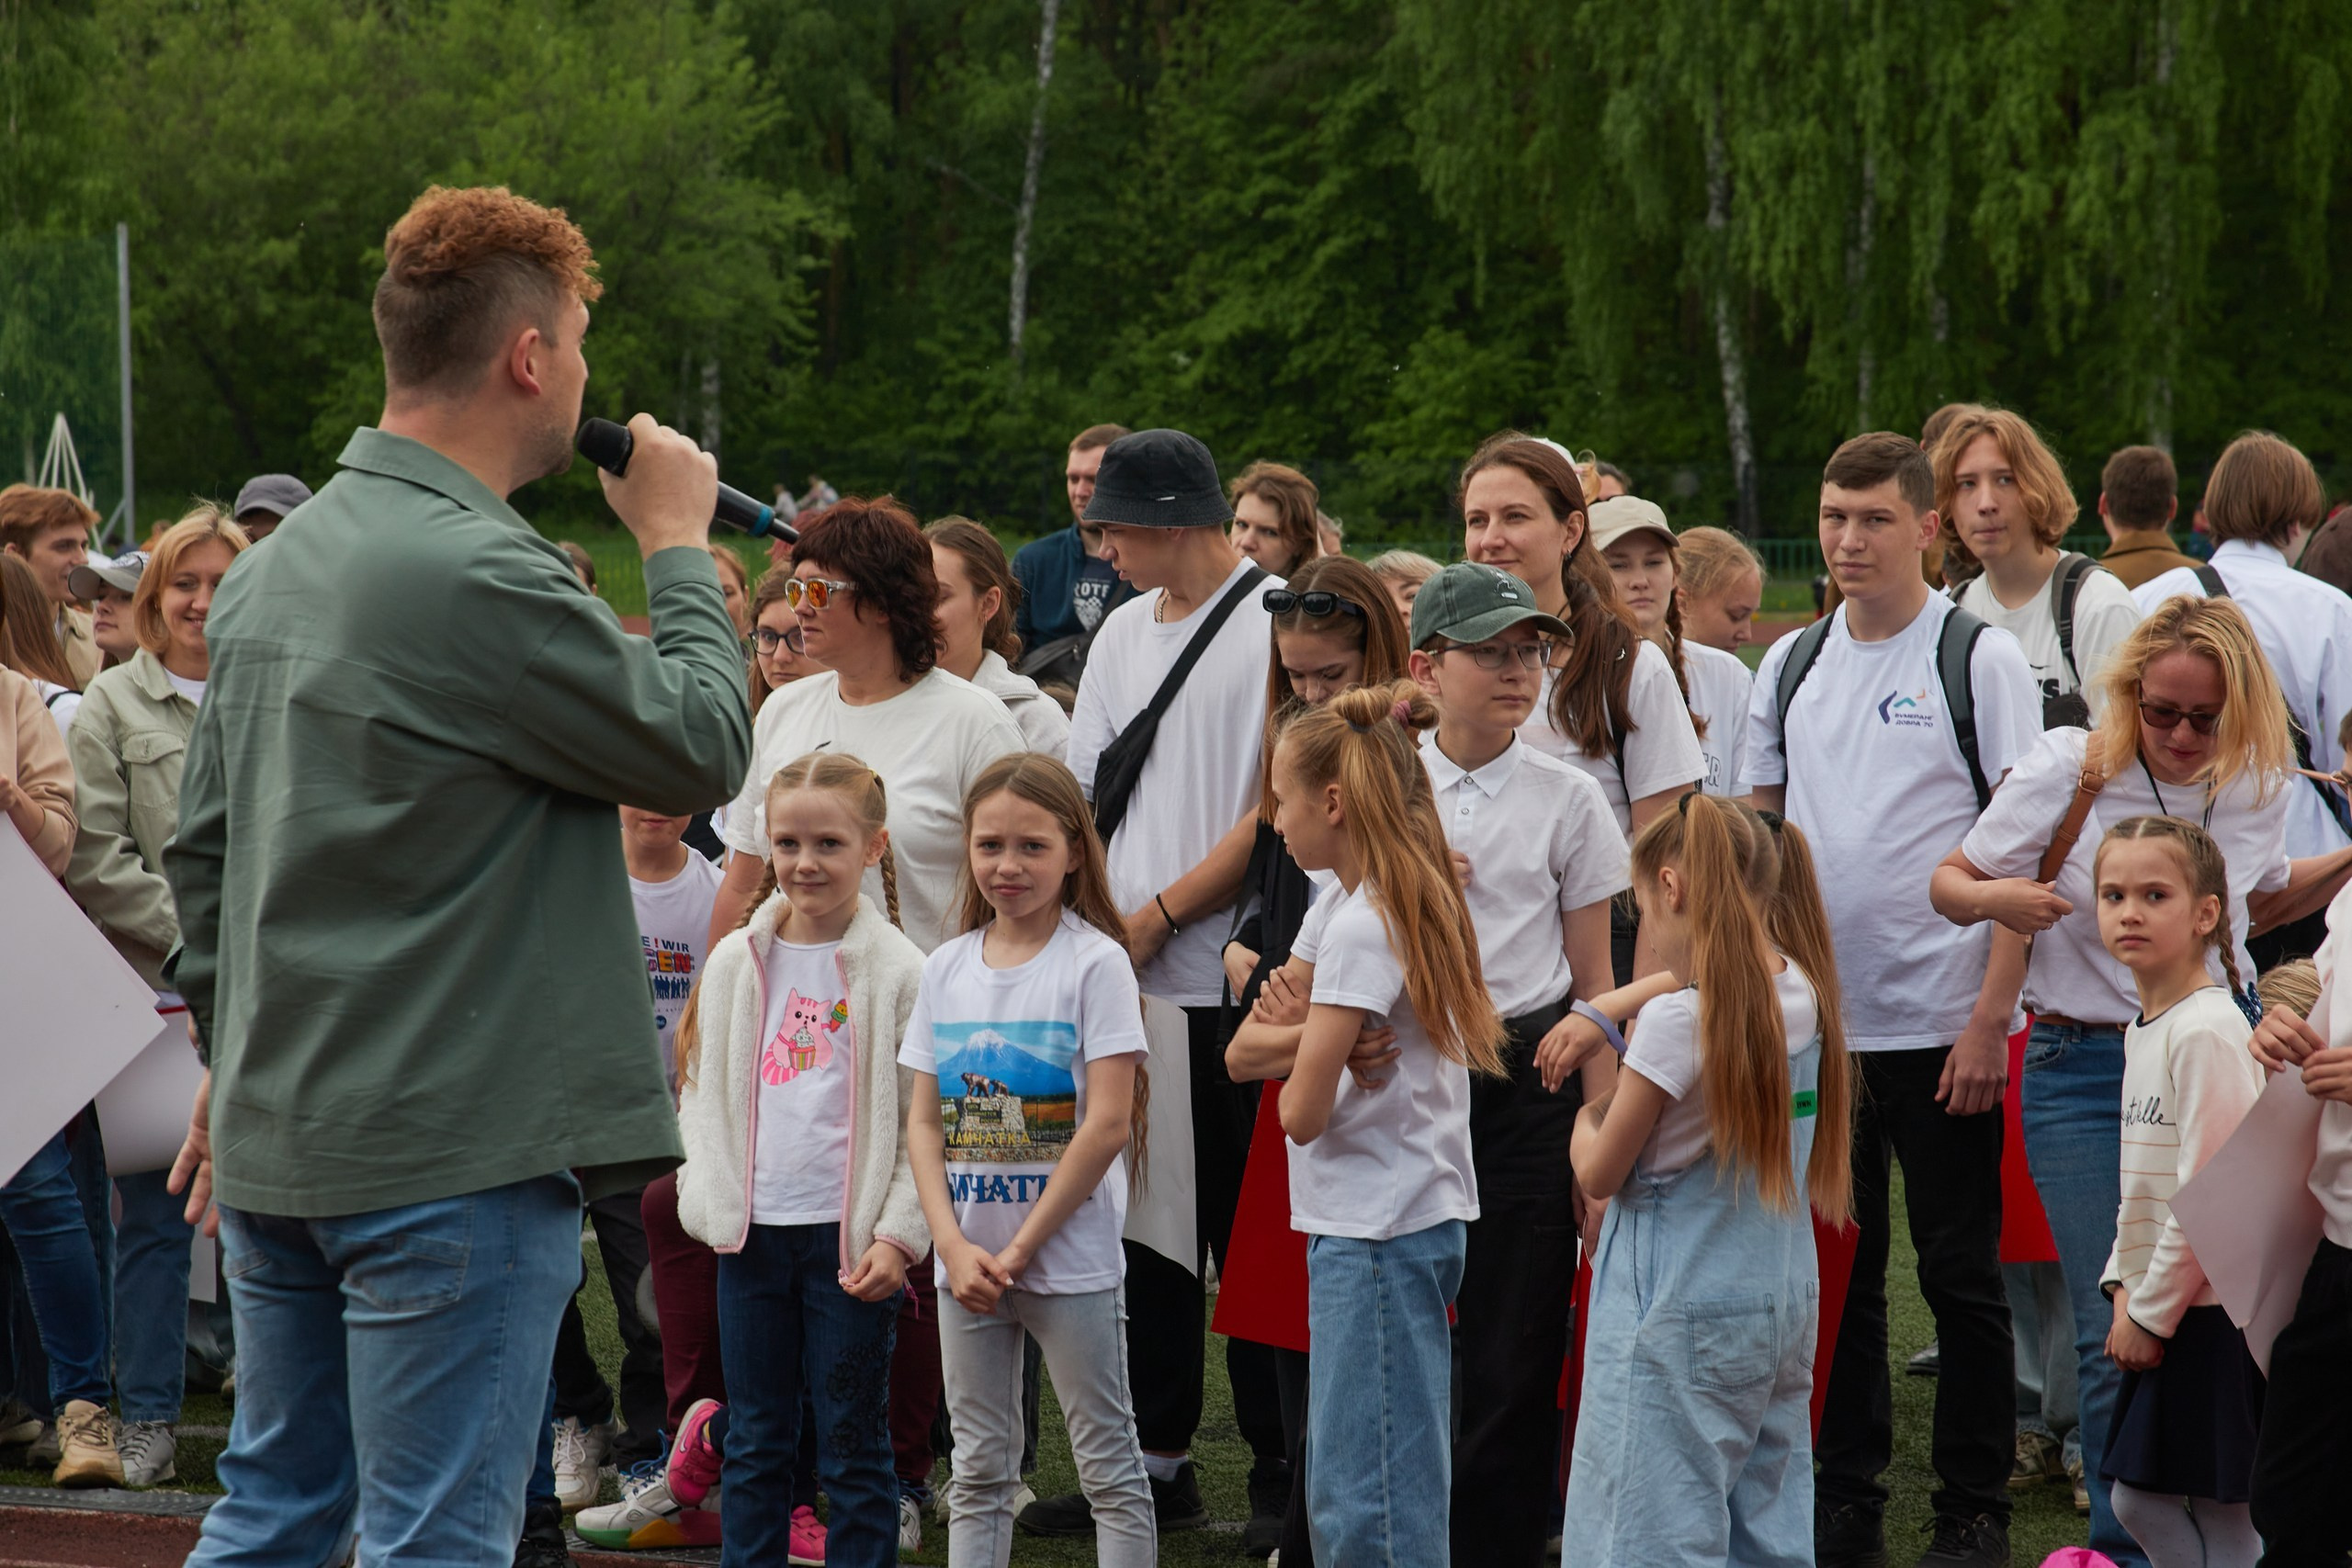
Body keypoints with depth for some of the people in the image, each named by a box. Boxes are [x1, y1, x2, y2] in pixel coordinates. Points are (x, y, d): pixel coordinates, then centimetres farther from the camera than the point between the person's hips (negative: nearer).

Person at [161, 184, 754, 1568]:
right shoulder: (481, 575, -18)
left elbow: (203, 844, 17)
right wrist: (680, 548, 3)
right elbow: (703, 748, -11)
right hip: (453, 1153, -9)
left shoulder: (273, 570, 11)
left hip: (278, 1138, 9)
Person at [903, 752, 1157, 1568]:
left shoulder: (1095, 962, -9)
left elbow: (1109, 1123, -14)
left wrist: (1022, 1248, -13)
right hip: (967, 1259, 5)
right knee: (978, 1472, 11)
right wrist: (956, 1246, -8)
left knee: (1109, 1466, 2)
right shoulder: (947, 968, 7)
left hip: (1071, 1257, -5)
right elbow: (925, 1120, 6)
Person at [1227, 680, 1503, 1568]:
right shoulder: (1339, 910, 12)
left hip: (1376, 1234, -10)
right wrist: (1307, 1030, -9)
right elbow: (1243, 1046, 12)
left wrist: (1308, 1045, 2)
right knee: (1339, 1487, 15)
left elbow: (1301, 1113, -19)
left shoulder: (1362, 928, -17)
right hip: (1415, 1219, 10)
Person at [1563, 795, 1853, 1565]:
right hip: (1784, 1306, 8)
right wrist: (1605, 1009, 17)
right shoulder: (1802, 995, 3)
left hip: (1681, 1321, -8)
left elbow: (1600, 1173, -8)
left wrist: (1588, 1113, 11)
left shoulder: (1677, 1022, -18)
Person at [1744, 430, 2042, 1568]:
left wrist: (1992, 1017, -15)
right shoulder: (1790, 666, 9)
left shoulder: (1981, 660, -4)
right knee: (1835, 1270, 9)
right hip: (1815, 1016, 4)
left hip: (1941, 1024, -4)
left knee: (1960, 1273, 3)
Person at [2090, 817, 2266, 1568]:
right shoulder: (2144, 1029, 12)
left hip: (2211, 1312, -10)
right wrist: (2124, 1286, 9)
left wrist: (2151, 1311, -15)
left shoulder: (2207, 1032, -17)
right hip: (2156, 1307, 10)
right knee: (2141, 1504, 14)